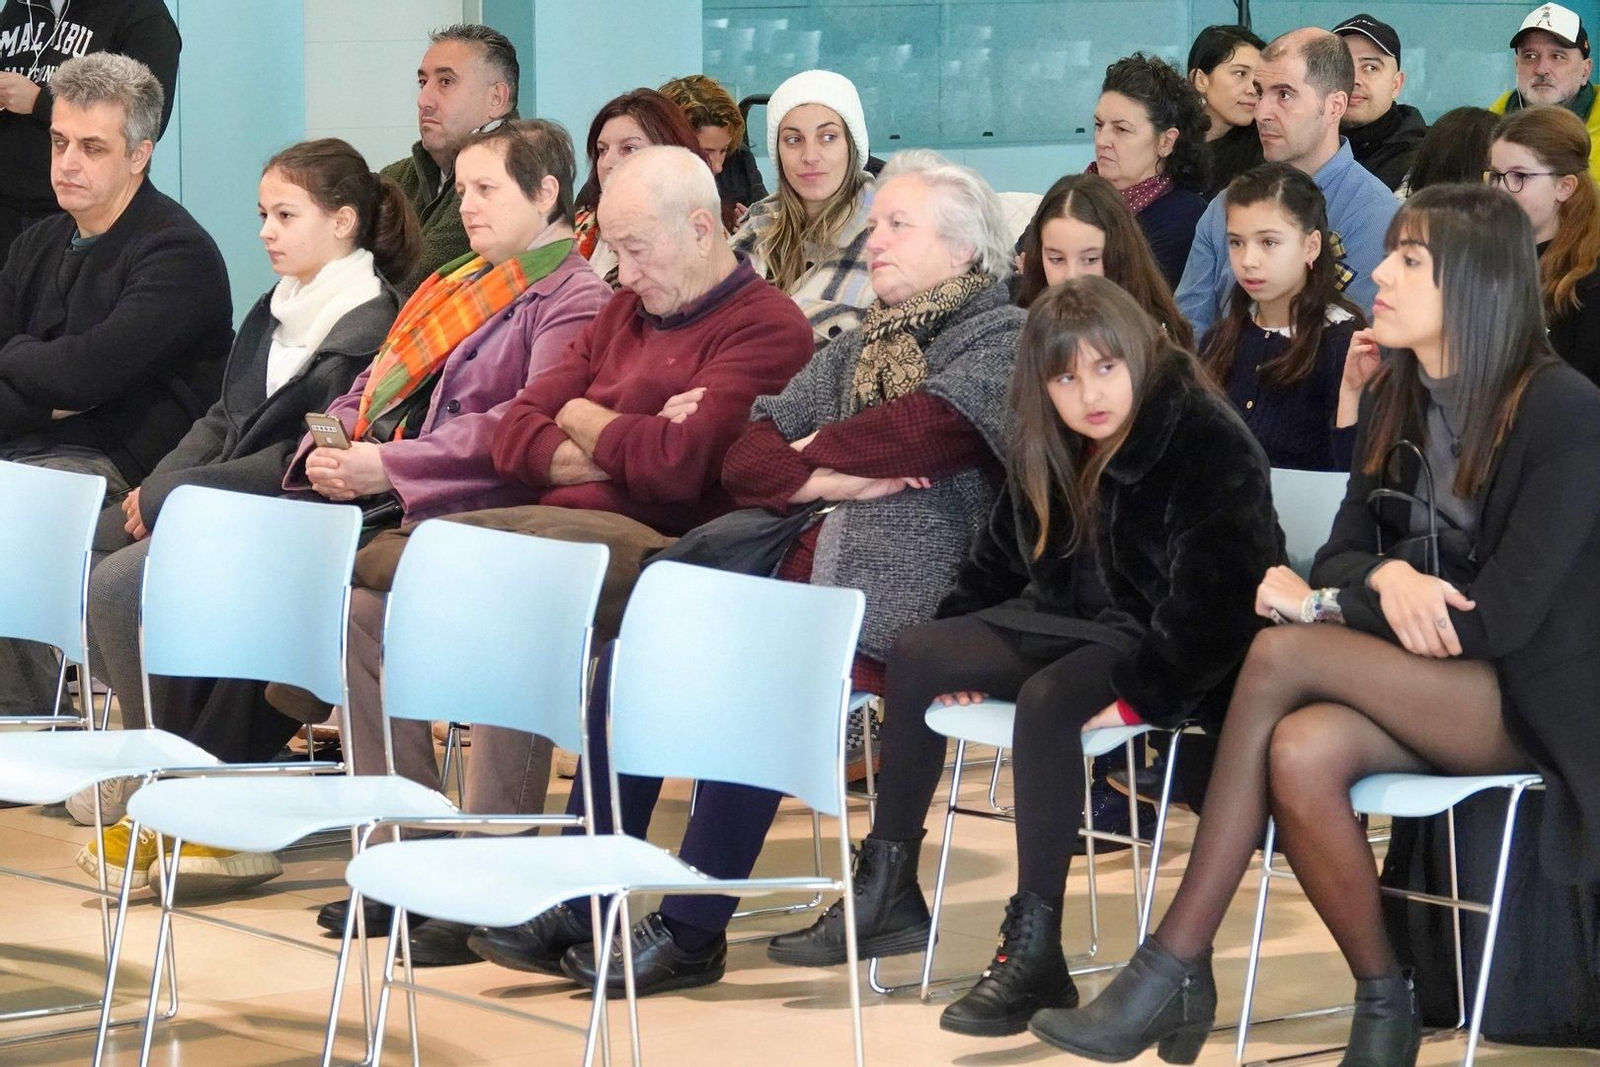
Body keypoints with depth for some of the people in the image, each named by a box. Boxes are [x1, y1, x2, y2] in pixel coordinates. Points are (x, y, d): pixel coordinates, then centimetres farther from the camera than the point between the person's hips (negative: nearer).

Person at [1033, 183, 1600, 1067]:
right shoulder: (1394, 397, 8)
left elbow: (1502, 616, -19)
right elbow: (1344, 551, 9)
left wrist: (1321, 607, -14)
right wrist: (1386, 577, -17)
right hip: (1427, 688, 6)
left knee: (1280, 656, -28)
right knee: (1301, 752, -31)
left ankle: (1172, 973, -26)